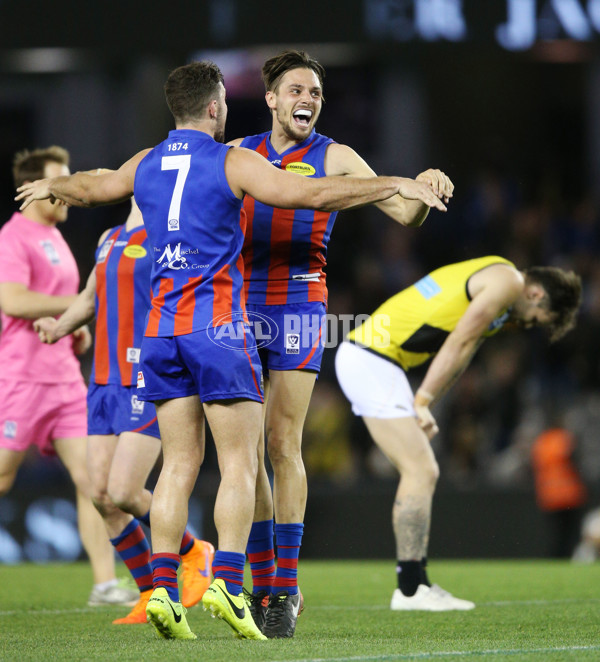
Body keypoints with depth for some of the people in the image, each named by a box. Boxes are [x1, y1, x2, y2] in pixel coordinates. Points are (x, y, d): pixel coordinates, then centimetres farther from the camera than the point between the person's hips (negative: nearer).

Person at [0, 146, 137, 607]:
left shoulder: (54, 239, 19)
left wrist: (77, 330, 12)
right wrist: (75, 304, -18)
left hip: (64, 378, 8)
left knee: (92, 477, -2)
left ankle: (105, 584, -4)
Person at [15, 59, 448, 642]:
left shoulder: (146, 164, 12)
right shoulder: (233, 162, -5)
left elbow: (90, 189, 31)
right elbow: (315, 194, -12)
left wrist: (49, 187, 54)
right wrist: (394, 185, -5)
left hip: (162, 327, 6)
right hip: (218, 325, -6)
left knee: (179, 464, 7)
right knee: (239, 464, -4)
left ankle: (163, 588, -3)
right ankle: (226, 582, -17)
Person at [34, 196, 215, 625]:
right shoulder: (109, 240, 18)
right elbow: (90, 299, 31)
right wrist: (59, 327, 14)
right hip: (105, 383, 7)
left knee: (123, 493, -15)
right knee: (102, 496, -1)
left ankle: (195, 553, 11)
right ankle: (150, 596, 10)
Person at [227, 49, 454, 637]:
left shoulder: (334, 158, 2)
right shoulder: (238, 154, 10)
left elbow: (405, 214, -3)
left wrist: (423, 190, -25)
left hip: (298, 310, -3)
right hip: (240, 308, 3)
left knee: (283, 445, -9)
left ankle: (287, 586, -5)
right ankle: (264, 583, 7)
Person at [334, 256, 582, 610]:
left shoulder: (495, 280, 22)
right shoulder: (508, 281, -10)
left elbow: (458, 354, 17)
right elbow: (457, 345, -14)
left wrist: (422, 407, 7)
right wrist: (423, 403, -12)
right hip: (372, 360, -10)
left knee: (422, 473, 12)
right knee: (420, 471, -10)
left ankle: (416, 582, 12)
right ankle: (411, 590, -9)